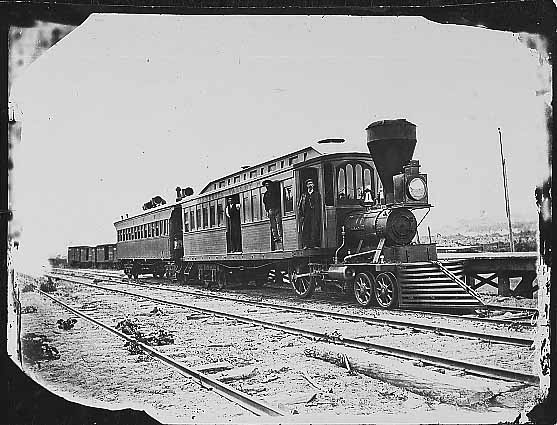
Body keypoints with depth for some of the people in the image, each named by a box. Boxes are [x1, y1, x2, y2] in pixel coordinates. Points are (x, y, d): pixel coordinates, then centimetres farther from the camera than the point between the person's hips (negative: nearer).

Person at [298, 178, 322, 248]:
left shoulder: (317, 194, 15)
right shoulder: (304, 195, 17)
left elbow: (320, 206, 10)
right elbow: (299, 206, 15)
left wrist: (320, 215, 0)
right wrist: (301, 215, 4)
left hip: (315, 214, -1)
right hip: (306, 215, 1)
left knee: (315, 229, -10)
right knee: (306, 229, -7)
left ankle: (315, 244, -11)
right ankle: (306, 245, -7)